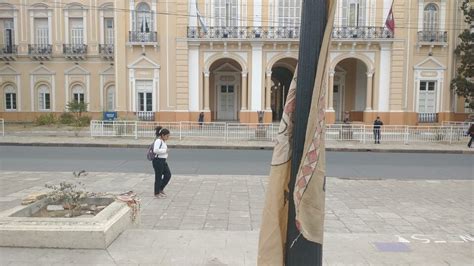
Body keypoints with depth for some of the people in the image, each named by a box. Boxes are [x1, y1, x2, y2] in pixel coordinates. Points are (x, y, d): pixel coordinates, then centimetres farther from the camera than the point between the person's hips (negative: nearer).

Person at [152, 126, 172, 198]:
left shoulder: (163, 141, 14)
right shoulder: (158, 141, -17)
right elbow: (155, 150, -29)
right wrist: (165, 150, -21)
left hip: (163, 161, 10)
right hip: (158, 161, -10)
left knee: (168, 175, 11)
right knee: (158, 177, 0)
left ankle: (161, 189, 27)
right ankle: (157, 193, 14)